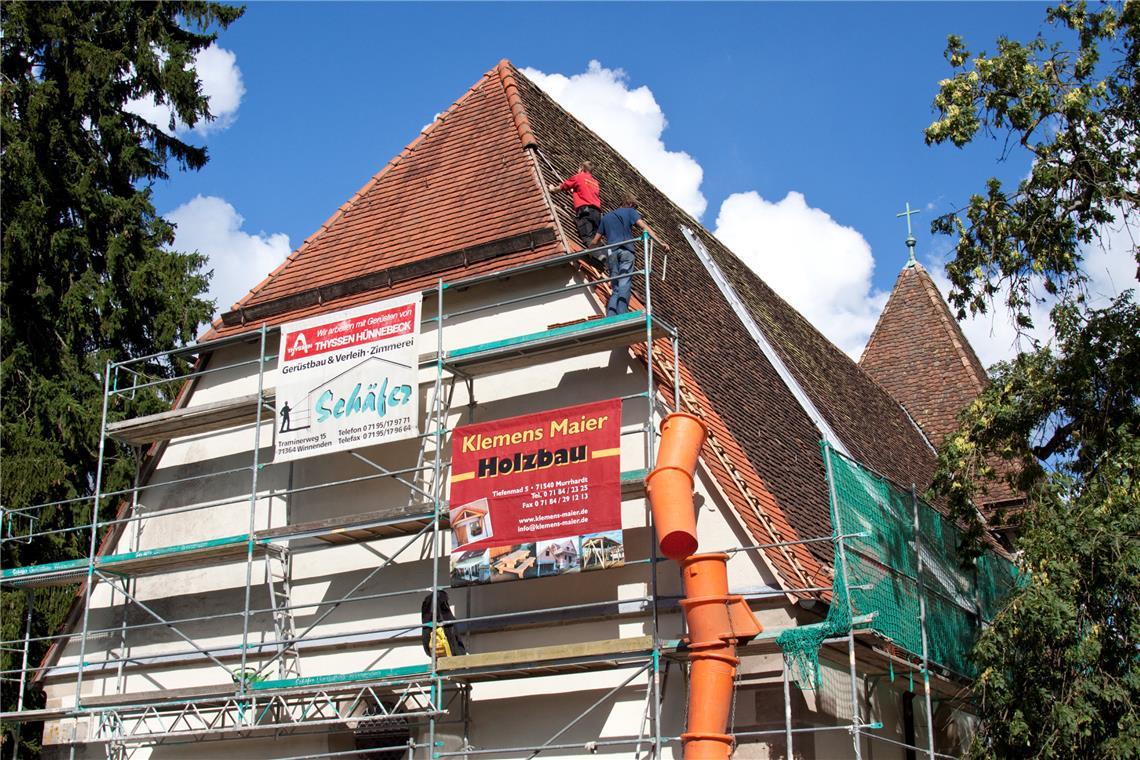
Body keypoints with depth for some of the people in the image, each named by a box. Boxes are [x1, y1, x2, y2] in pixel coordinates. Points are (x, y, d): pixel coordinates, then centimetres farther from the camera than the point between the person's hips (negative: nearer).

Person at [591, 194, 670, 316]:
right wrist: (661, 243, -10)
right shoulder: (630, 212, 15)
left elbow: (595, 241, 27)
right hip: (626, 251, -4)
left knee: (616, 288, 6)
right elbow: (644, 227, -1)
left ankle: (610, 319, -10)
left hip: (611, 252, 4)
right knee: (624, 285, -15)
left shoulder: (606, 217, 27)